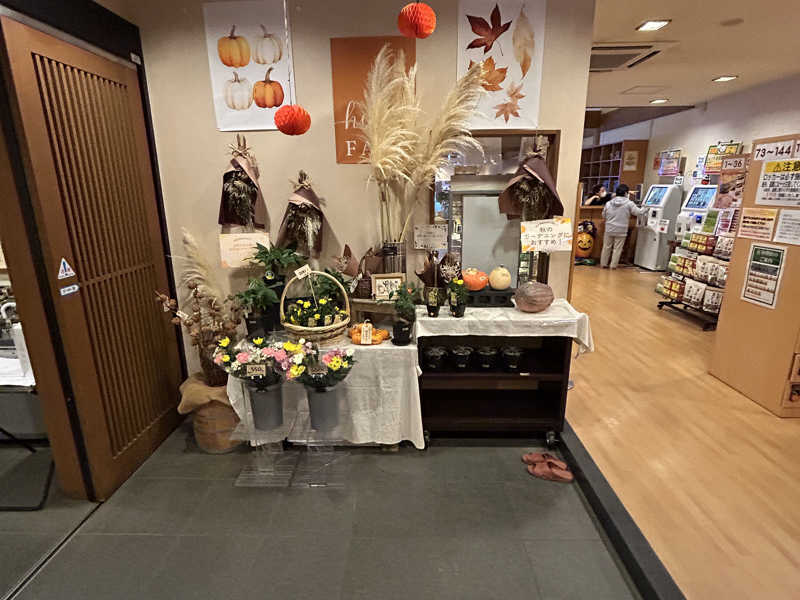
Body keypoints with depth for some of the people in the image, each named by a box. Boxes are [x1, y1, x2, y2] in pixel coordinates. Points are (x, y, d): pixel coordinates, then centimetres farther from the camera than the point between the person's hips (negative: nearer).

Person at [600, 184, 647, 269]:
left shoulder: (608, 203, 0)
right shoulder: (629, 203, -9)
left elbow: (604, 215, 9)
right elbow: (638, 212, -5)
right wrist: (645, 208, 15)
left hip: (609, 229, 3)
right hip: (621, 231, -3)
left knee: (606, 247, 11)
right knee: (617, 249, 6)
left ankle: (603, 264, 18)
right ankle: (613, 265, 10)